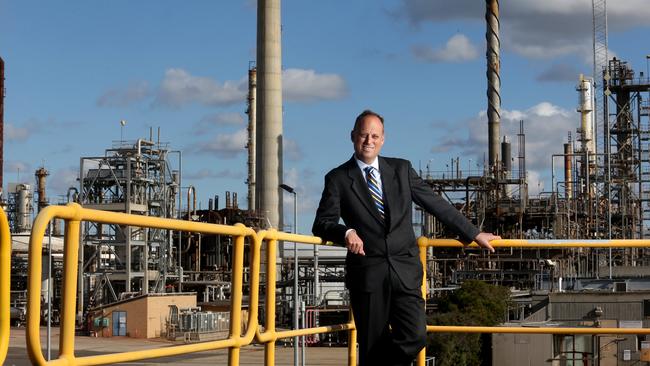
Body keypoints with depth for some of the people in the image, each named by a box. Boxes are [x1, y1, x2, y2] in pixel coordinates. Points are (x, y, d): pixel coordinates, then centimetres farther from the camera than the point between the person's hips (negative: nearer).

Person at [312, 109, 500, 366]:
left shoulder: (402, 169, 12)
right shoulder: (338, 179, 5)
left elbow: (436, 205, 15)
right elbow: (322, 223, 0)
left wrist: (473, 234, 15)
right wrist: (346, 232, -21)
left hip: (405, 270, 2)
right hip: (367, 274, -2)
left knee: (415, 336, -14)